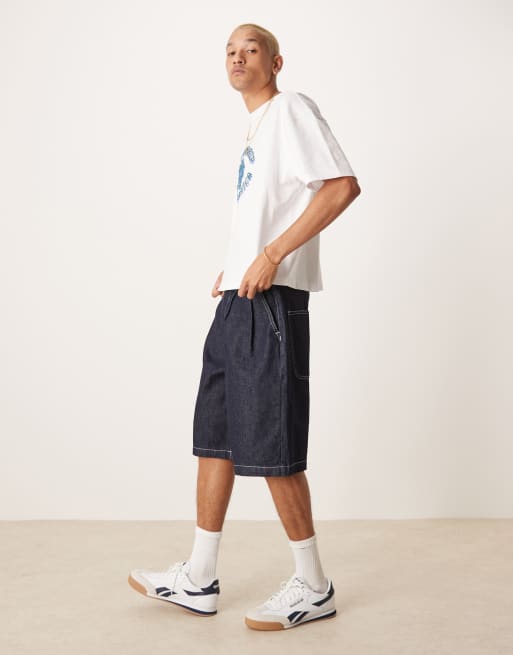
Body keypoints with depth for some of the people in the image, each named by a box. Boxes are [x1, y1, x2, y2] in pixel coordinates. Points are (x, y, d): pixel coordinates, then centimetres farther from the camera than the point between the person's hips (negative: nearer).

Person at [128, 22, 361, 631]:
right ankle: (198, 581, 20)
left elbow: (343, 186, -18)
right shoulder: (256, 129, 22)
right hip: (238, 302, 10)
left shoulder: (290, 108, -4)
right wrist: (236, 265, 14)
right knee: (215, 434, 10)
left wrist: (269, 258, -20)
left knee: (269, 444, -6)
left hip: (271, 301, -10)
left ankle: (312, 587, 9)